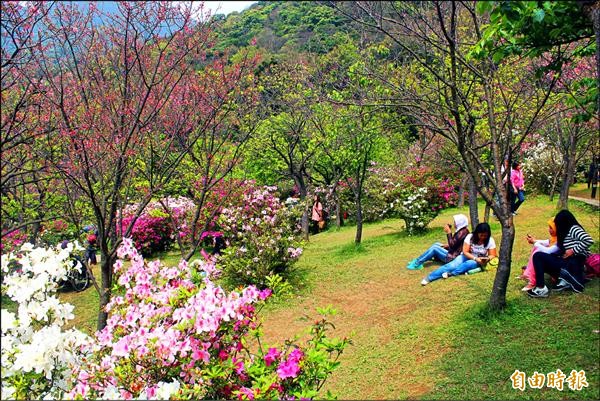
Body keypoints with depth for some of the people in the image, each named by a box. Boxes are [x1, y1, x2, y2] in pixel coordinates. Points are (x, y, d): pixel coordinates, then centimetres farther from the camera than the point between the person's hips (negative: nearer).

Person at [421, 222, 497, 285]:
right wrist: (476, 258, -27)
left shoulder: (490, 241, -11)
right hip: (466, 256, 0)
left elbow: (492, 255, -9)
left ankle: (450, 273, -45)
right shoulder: (470, 237, -12)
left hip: (478, 261, 0)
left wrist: (487, 259, -31)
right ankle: (429, 278, -35)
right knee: (452, 265, -28)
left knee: (469, 263, -38)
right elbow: (465, 252, -14)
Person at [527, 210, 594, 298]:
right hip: (568, 264, 10)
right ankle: (565, 281, 5)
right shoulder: (567, 232, 18)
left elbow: (589, 240, -24)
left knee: (538, 256, -16)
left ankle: (541, 289, -18)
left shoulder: (574, 229, -10)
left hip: (573, 265, -10)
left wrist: (573, 251, -19)